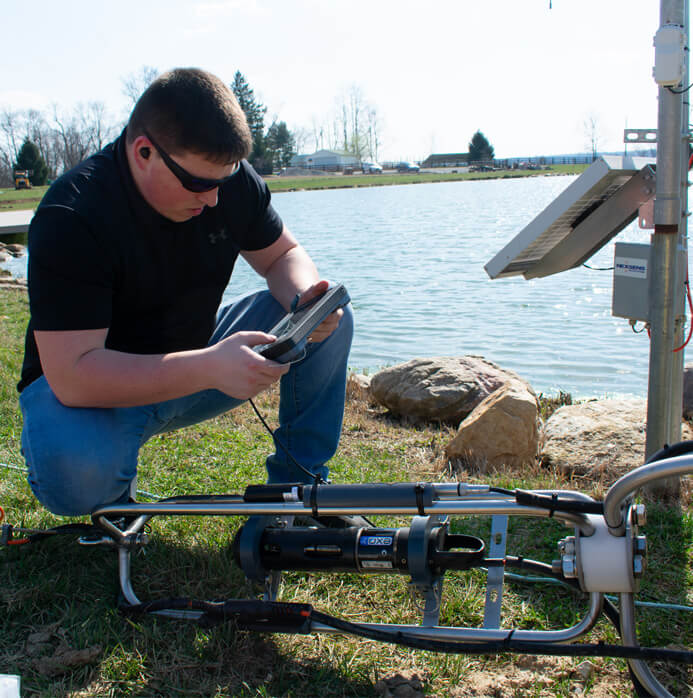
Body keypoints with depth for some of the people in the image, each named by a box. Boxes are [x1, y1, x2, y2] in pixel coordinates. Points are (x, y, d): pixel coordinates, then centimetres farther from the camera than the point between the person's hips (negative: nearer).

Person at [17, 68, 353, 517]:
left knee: (332, 322, -11)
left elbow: (284, 254, 3)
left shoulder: (233, 180, -11)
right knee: (74, 471, -40)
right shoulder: (71, 218, -29)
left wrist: (306, 297, -23)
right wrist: (210, 368, -46)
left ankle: (301, 483, 2)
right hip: (102, 385, -5)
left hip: (193, 360, 5)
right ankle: (112, 499, 0)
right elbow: (72, 374, -35)